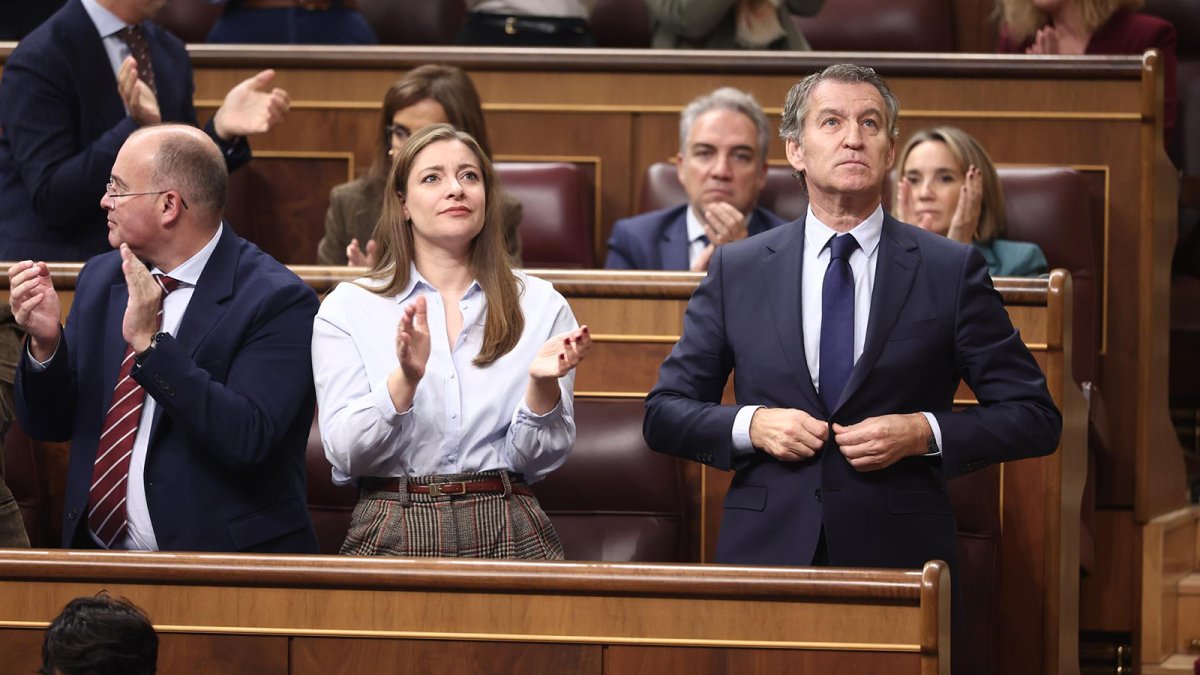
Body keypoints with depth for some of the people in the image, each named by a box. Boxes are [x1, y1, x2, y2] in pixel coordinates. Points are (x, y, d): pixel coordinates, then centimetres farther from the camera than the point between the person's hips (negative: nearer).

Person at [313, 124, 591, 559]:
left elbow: (540, 459, 8)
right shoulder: (348, 308, 6)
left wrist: (543, 384, -11)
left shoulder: (540, 306, 10)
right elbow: (344, 454, -2)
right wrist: (405, 380, -18)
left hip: (508, 538, 2)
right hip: (394, 536, -2)